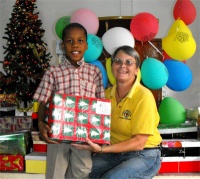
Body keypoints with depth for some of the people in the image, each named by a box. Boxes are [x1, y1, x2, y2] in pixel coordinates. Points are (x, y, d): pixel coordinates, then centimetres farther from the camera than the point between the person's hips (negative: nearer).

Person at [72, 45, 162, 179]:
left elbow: (139, 142, -19)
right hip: (115, 152, 5)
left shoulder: (144, 96, -17)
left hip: (144, 156, -4)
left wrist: (102, 149, -27)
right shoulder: (108, 94, 2)